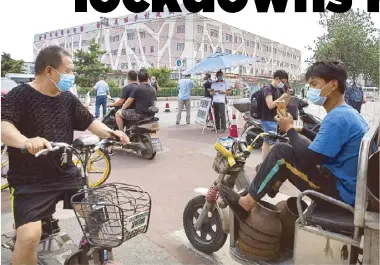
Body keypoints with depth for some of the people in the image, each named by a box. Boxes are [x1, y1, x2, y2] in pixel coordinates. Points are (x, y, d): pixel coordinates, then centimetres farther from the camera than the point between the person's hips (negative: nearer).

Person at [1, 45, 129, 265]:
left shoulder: (68, 98, 8)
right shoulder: (20, 95, -10)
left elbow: (89, 122, 10)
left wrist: (111, 133, -10)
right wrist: (25, 141, -45)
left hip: (67, 175, 6)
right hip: (30, 182, -5)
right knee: (29, 236, -22)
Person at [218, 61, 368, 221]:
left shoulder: (337, 117, -21)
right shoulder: (350, 113, 11)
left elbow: (309, 159, -23)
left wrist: (290, 129, -9)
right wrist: (301, 130, 13)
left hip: (341, 192, -10)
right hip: (352, 187, 10)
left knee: (280, 153, -12)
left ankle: (247, 203, -1)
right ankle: (263, 194, 23)